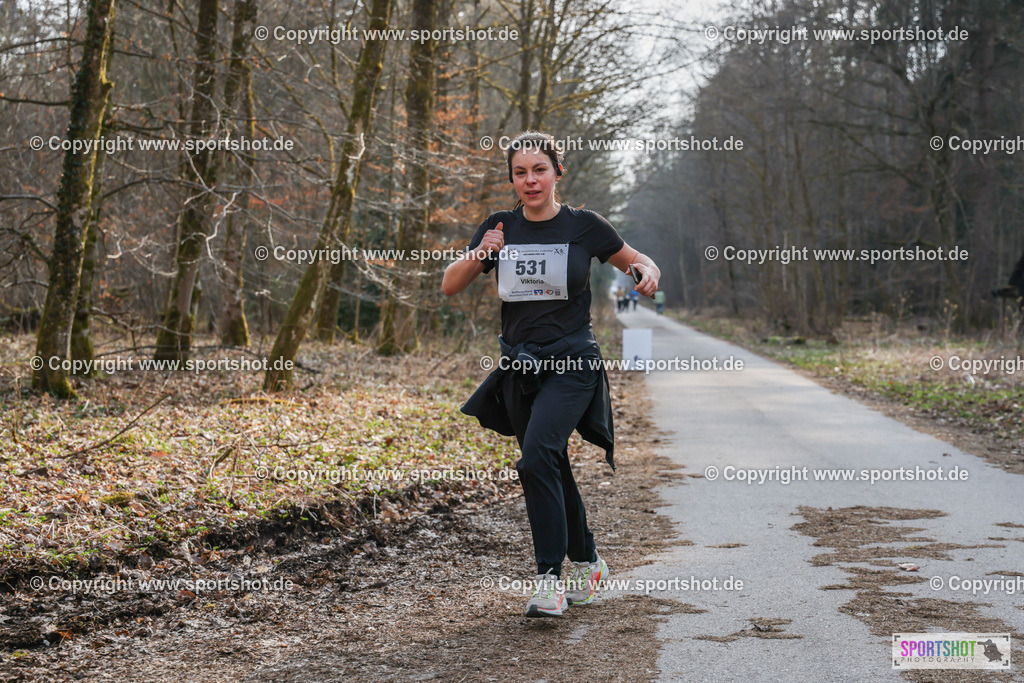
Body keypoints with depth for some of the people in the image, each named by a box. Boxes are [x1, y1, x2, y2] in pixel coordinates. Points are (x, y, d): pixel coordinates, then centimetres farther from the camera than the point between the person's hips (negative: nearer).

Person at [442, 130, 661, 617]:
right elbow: (450, 287, 2)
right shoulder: (500, 228, 5)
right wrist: (478, 254, -17)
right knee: (552, 469, 13)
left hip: (572, 363, -4)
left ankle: (551, 578, -19)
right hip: (518, 366, 5)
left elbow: (636, 261, 10)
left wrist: (649, 272, -14)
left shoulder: (583, 226, -3)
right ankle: (586, 563, 34)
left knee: (537, 457, -24)